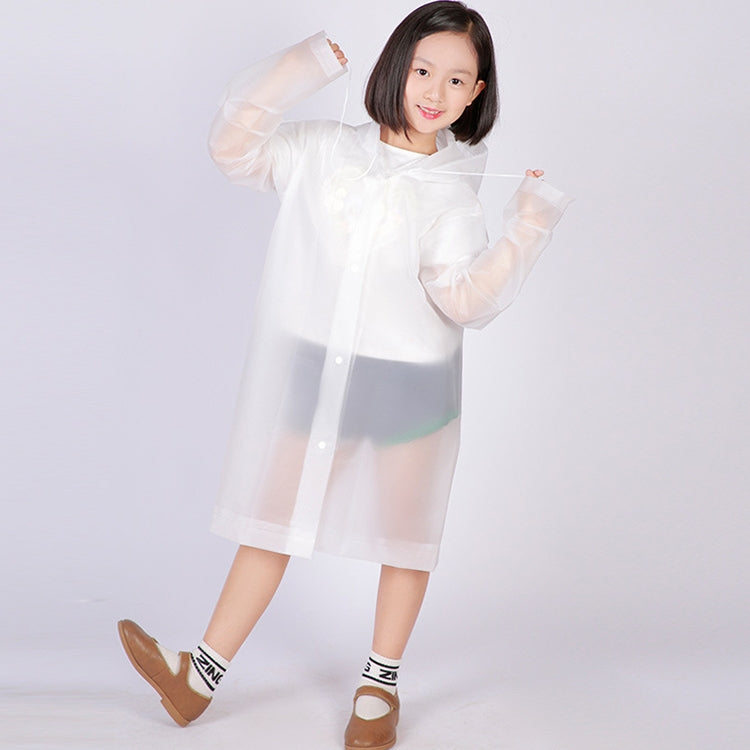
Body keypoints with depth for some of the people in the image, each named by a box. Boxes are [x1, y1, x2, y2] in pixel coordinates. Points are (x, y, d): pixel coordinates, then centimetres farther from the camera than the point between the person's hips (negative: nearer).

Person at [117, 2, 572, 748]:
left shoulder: (452, 192, -5)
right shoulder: (325, 151, -2)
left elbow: (465, 300, -12)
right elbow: (233, 149, -8)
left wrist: (522, 236, -25)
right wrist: (291, 72, -17)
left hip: (411, 382, -1)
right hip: (315, 370, 1)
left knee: (406, 533, 11)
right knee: (272, 518, 10)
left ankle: (379, 687, 30)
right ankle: (199, 676, 20)